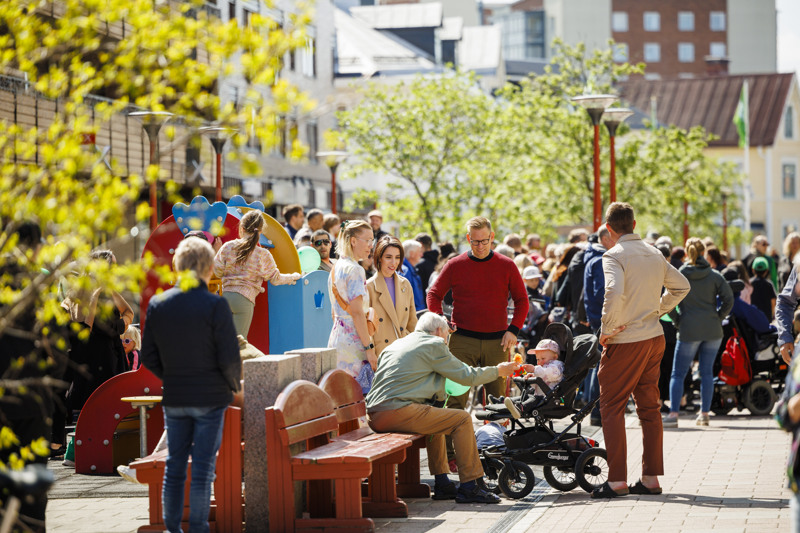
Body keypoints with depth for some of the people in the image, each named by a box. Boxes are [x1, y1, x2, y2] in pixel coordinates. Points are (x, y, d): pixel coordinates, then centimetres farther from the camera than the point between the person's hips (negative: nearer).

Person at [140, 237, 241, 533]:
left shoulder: (157, 304, 0)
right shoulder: (215, 305, -13)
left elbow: (148, 357, 3)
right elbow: (229, 359, -14)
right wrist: (234, 386, 5)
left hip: (173, 398, 4)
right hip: (211, 398, -4)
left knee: (174, 465, 13)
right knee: (203, 468, 2)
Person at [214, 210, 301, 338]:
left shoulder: (228, 247, 3)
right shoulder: (263, 255, -2)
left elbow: (217, 271, 8)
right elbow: (275, 279, 7)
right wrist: (292, 277, 26)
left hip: (226, 295, 3)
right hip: (245, 299, -3)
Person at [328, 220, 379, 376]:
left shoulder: (335, 268, 16)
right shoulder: (354, 270, -11)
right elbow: (357, 312, -17)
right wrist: (369, 348, -17)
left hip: (336, 337, 9)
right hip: (353, 342, -9)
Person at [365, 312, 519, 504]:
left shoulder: (394, 345, 27)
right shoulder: (434, 344, 2)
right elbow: (467, 376, 6)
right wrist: (498, 370, 21)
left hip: (373, 416, 9)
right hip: (398, 411, -9)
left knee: (436, 419, 30)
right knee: (463, 419, 0)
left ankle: (442, 484, 27)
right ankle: (468, 487, 1)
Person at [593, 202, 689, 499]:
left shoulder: (614, 255, -12)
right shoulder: (654, 254, 10)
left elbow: (614, 292, -27)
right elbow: (681, 286, 19)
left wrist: (606, 329, -16)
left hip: (625, 341, -7)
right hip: (654, 338, 7)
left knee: (612, 407, 0)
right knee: (649, 407, 12)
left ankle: (617, 481, -4)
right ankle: (651, 477, 14)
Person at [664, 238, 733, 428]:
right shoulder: (715, 276, 3)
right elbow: (728, 300, -1)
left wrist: (677, 321, 3)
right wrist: (718, 318, 9)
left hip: (689, 332, -2)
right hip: (713, 331, 2)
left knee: (678, 373, 1)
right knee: (707, 372, 10)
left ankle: (673, 414, -9)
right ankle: (704, 414, 11)